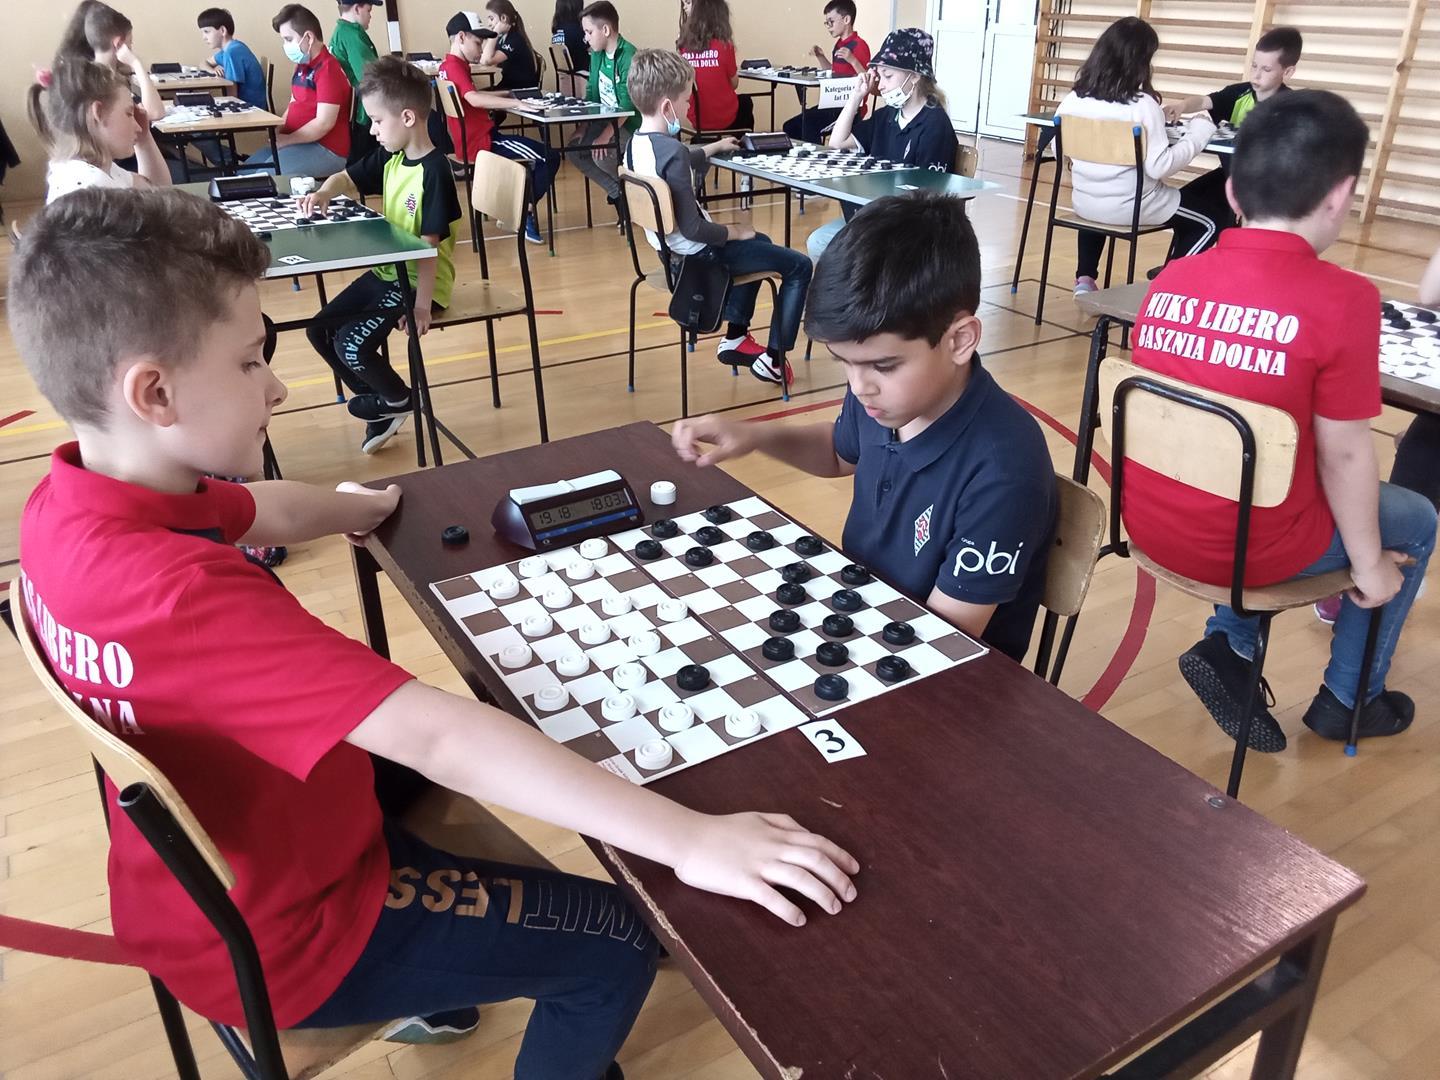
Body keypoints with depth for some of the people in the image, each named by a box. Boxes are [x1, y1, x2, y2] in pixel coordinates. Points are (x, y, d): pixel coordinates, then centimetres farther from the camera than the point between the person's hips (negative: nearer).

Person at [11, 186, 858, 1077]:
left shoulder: (71, 502, -10)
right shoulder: (186, 593, -39)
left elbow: (266, 512, 10)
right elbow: (440, 739, -44)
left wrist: (363, 505, 30)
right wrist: (691, 841, -40)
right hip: (281, 938, -9)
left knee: (408, 760, 33)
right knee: (618, 942, 1)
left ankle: (433, 989, 49)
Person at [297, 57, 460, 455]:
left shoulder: (434, 171, -20)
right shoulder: (390, 157, 5)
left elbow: (430, 244, -23)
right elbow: (346, 177, 21)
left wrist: (422, 304, -25)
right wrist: (324, 192, -3)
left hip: (420, 282, -10)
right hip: (385, 273, 10)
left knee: (352, 345, -20)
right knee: (321, 331, 7)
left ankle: (398, 398, 11)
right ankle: (384, 410, 18)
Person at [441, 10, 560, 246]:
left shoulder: (448, 66, 14)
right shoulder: (455, 67, -16)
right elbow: (474, 99, -33)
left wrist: (507, 94, 17)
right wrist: (518, 103, -38)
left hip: (473, 140, 10)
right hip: (480, 143, -10)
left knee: (539, 153, 22)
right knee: (550, 157, -12)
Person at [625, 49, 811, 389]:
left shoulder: (635, 143, 0)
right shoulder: (672, 151, -28)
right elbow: (693, 228, -28)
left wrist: (716, 147, 37)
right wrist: (735, 231, -12)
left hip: (668, 246, 10)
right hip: (696, 255, -10)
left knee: (760, 242, 32)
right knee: (798, 265, 0)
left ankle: (735, 337, 30)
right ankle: (774, 358, 6)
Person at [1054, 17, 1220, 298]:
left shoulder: (1074, 99, -5)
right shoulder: (1143, 105, -19)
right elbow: (1159, 167, -21)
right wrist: (1198, 132, -10)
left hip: (1083, 201, 5)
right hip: (1130, 207, -5)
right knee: (1207, 222, 16)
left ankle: (1085, 278, 29)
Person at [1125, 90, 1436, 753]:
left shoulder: (1171, 279, -3)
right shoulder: (1341, 300, -19)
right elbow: (1343, 457, -12)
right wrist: (1369, 564, 4)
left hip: (1151, 526, 5)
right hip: (1247, 547, -5)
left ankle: (1228, 646, 22)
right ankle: (1347, 699, 34)